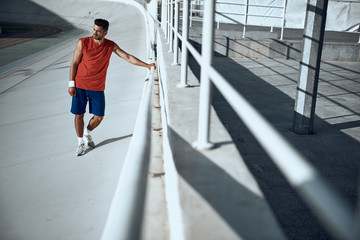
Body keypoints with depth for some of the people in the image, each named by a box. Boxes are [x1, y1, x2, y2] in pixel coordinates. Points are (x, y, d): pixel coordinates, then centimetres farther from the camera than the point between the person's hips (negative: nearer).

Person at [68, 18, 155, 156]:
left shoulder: (111, 46, -1)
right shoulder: (83, 43, -7)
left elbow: (128, 57, 2)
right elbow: (74, 63, -2)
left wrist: (146, 65, -5)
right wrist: (71, 84, -4)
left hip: (97, 88, 2)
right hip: (80, 86, -1)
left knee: (99, 117, 3)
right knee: (79, 115, 3)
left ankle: (87, 134, 34)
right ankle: (81, 142, 24)